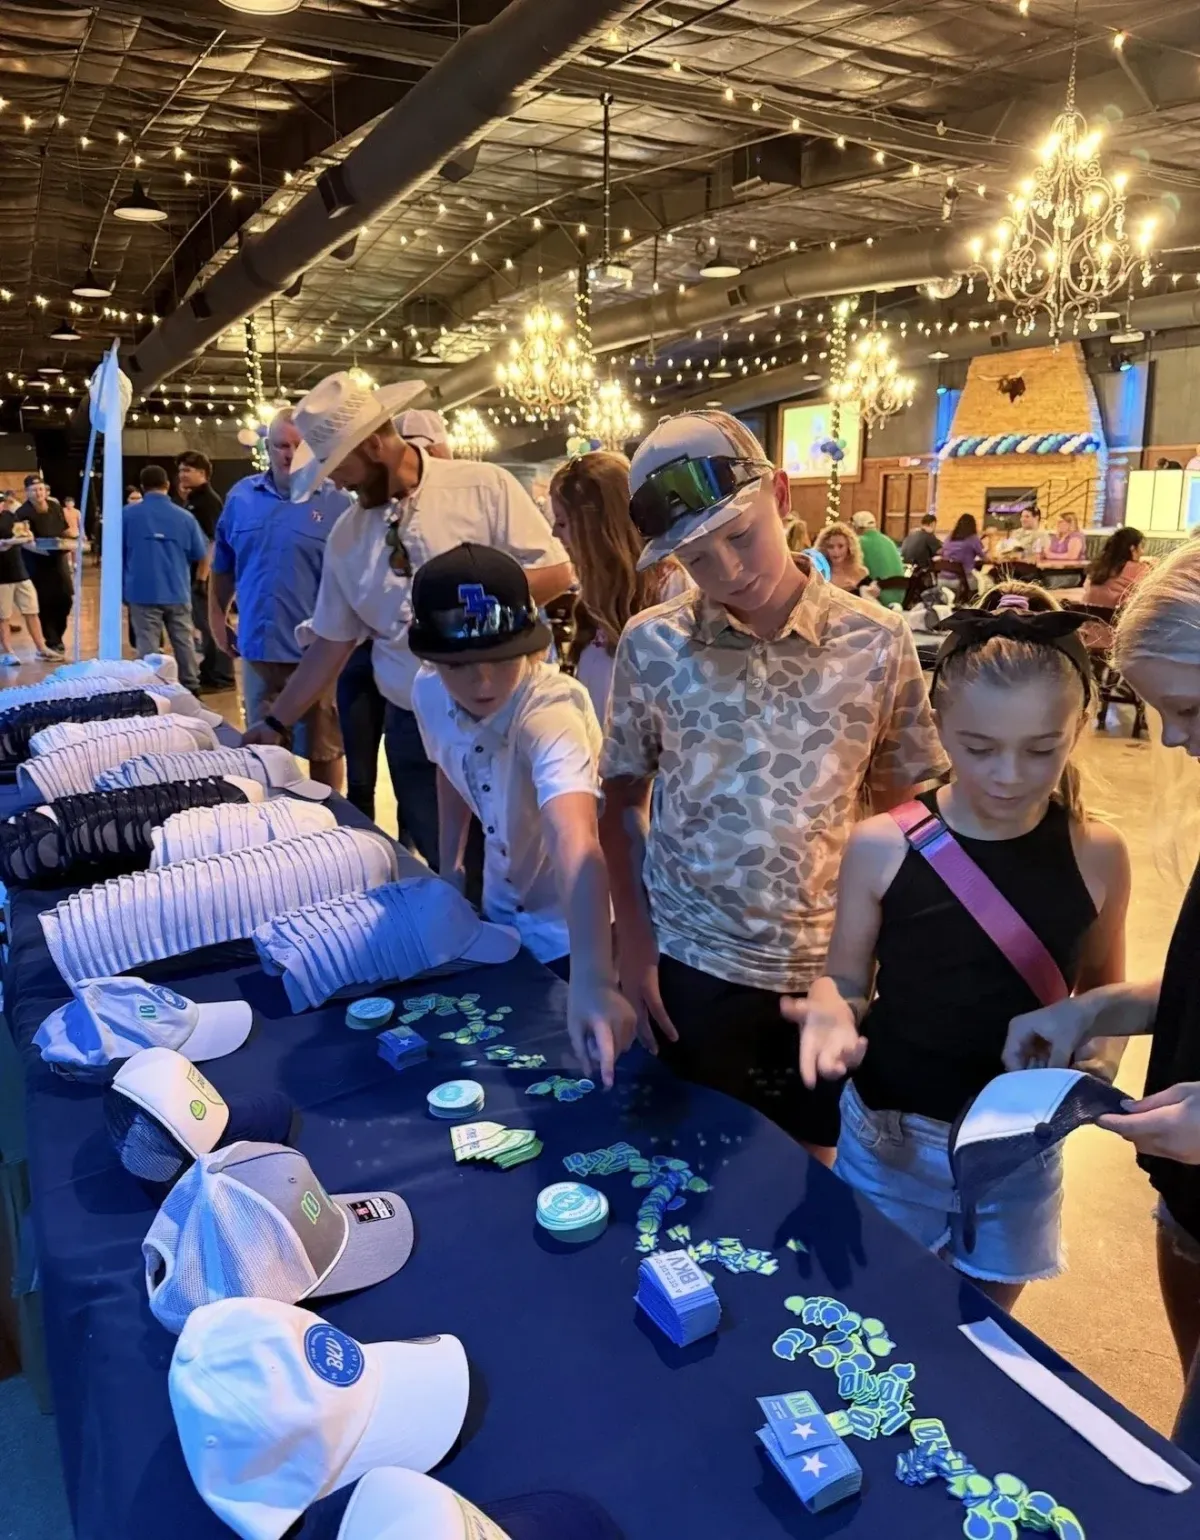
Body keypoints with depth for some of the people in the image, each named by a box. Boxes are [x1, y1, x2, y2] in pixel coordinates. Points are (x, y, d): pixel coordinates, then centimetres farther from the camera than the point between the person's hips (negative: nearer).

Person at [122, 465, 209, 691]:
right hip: (178, 592, 2)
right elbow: (202, 557, 10)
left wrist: (121, 586, 18)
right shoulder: (185, 517, 2)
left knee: (147, 645, 1)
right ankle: (192, 688, 16)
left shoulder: (128, 513, -1)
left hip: (143, 591, -2)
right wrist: (200, 582, 29)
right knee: (184, 642, 11)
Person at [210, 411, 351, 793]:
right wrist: (217, 618, 13)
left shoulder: (337, 503, -5)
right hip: (257, 648, 4)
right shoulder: (241, 496, 6)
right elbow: (222, 567, 15)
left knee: (323, 748, 9)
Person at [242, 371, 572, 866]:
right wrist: (275, 723, 12)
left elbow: (555, 573, -9)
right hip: (412, 729, 4)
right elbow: (331, 643, 12)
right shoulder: (345, 535, 6)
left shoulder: (484, 487, -8)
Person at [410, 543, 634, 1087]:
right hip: (500, 913, 6)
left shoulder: (551, 709, -36)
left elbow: (576, 842, -54)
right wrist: (448, 865, 5)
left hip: (573, 930, -6)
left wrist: (591, 980, -66)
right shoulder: (428, 695, -15)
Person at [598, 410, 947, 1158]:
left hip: (831, 968, 1)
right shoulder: (651, 645, -7)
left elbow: (904, 806, 1)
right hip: (688, 965, 0)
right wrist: (633, 940, -1)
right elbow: (623, 797, 3)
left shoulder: (879, 641, -8)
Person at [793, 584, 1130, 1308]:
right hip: (888, 1137, -1)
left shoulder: (1097, 855, -10)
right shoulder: (881, 847, -16)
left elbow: (1101, 990, 4)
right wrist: (832, 1015, -26)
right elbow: (846, 981, -4)